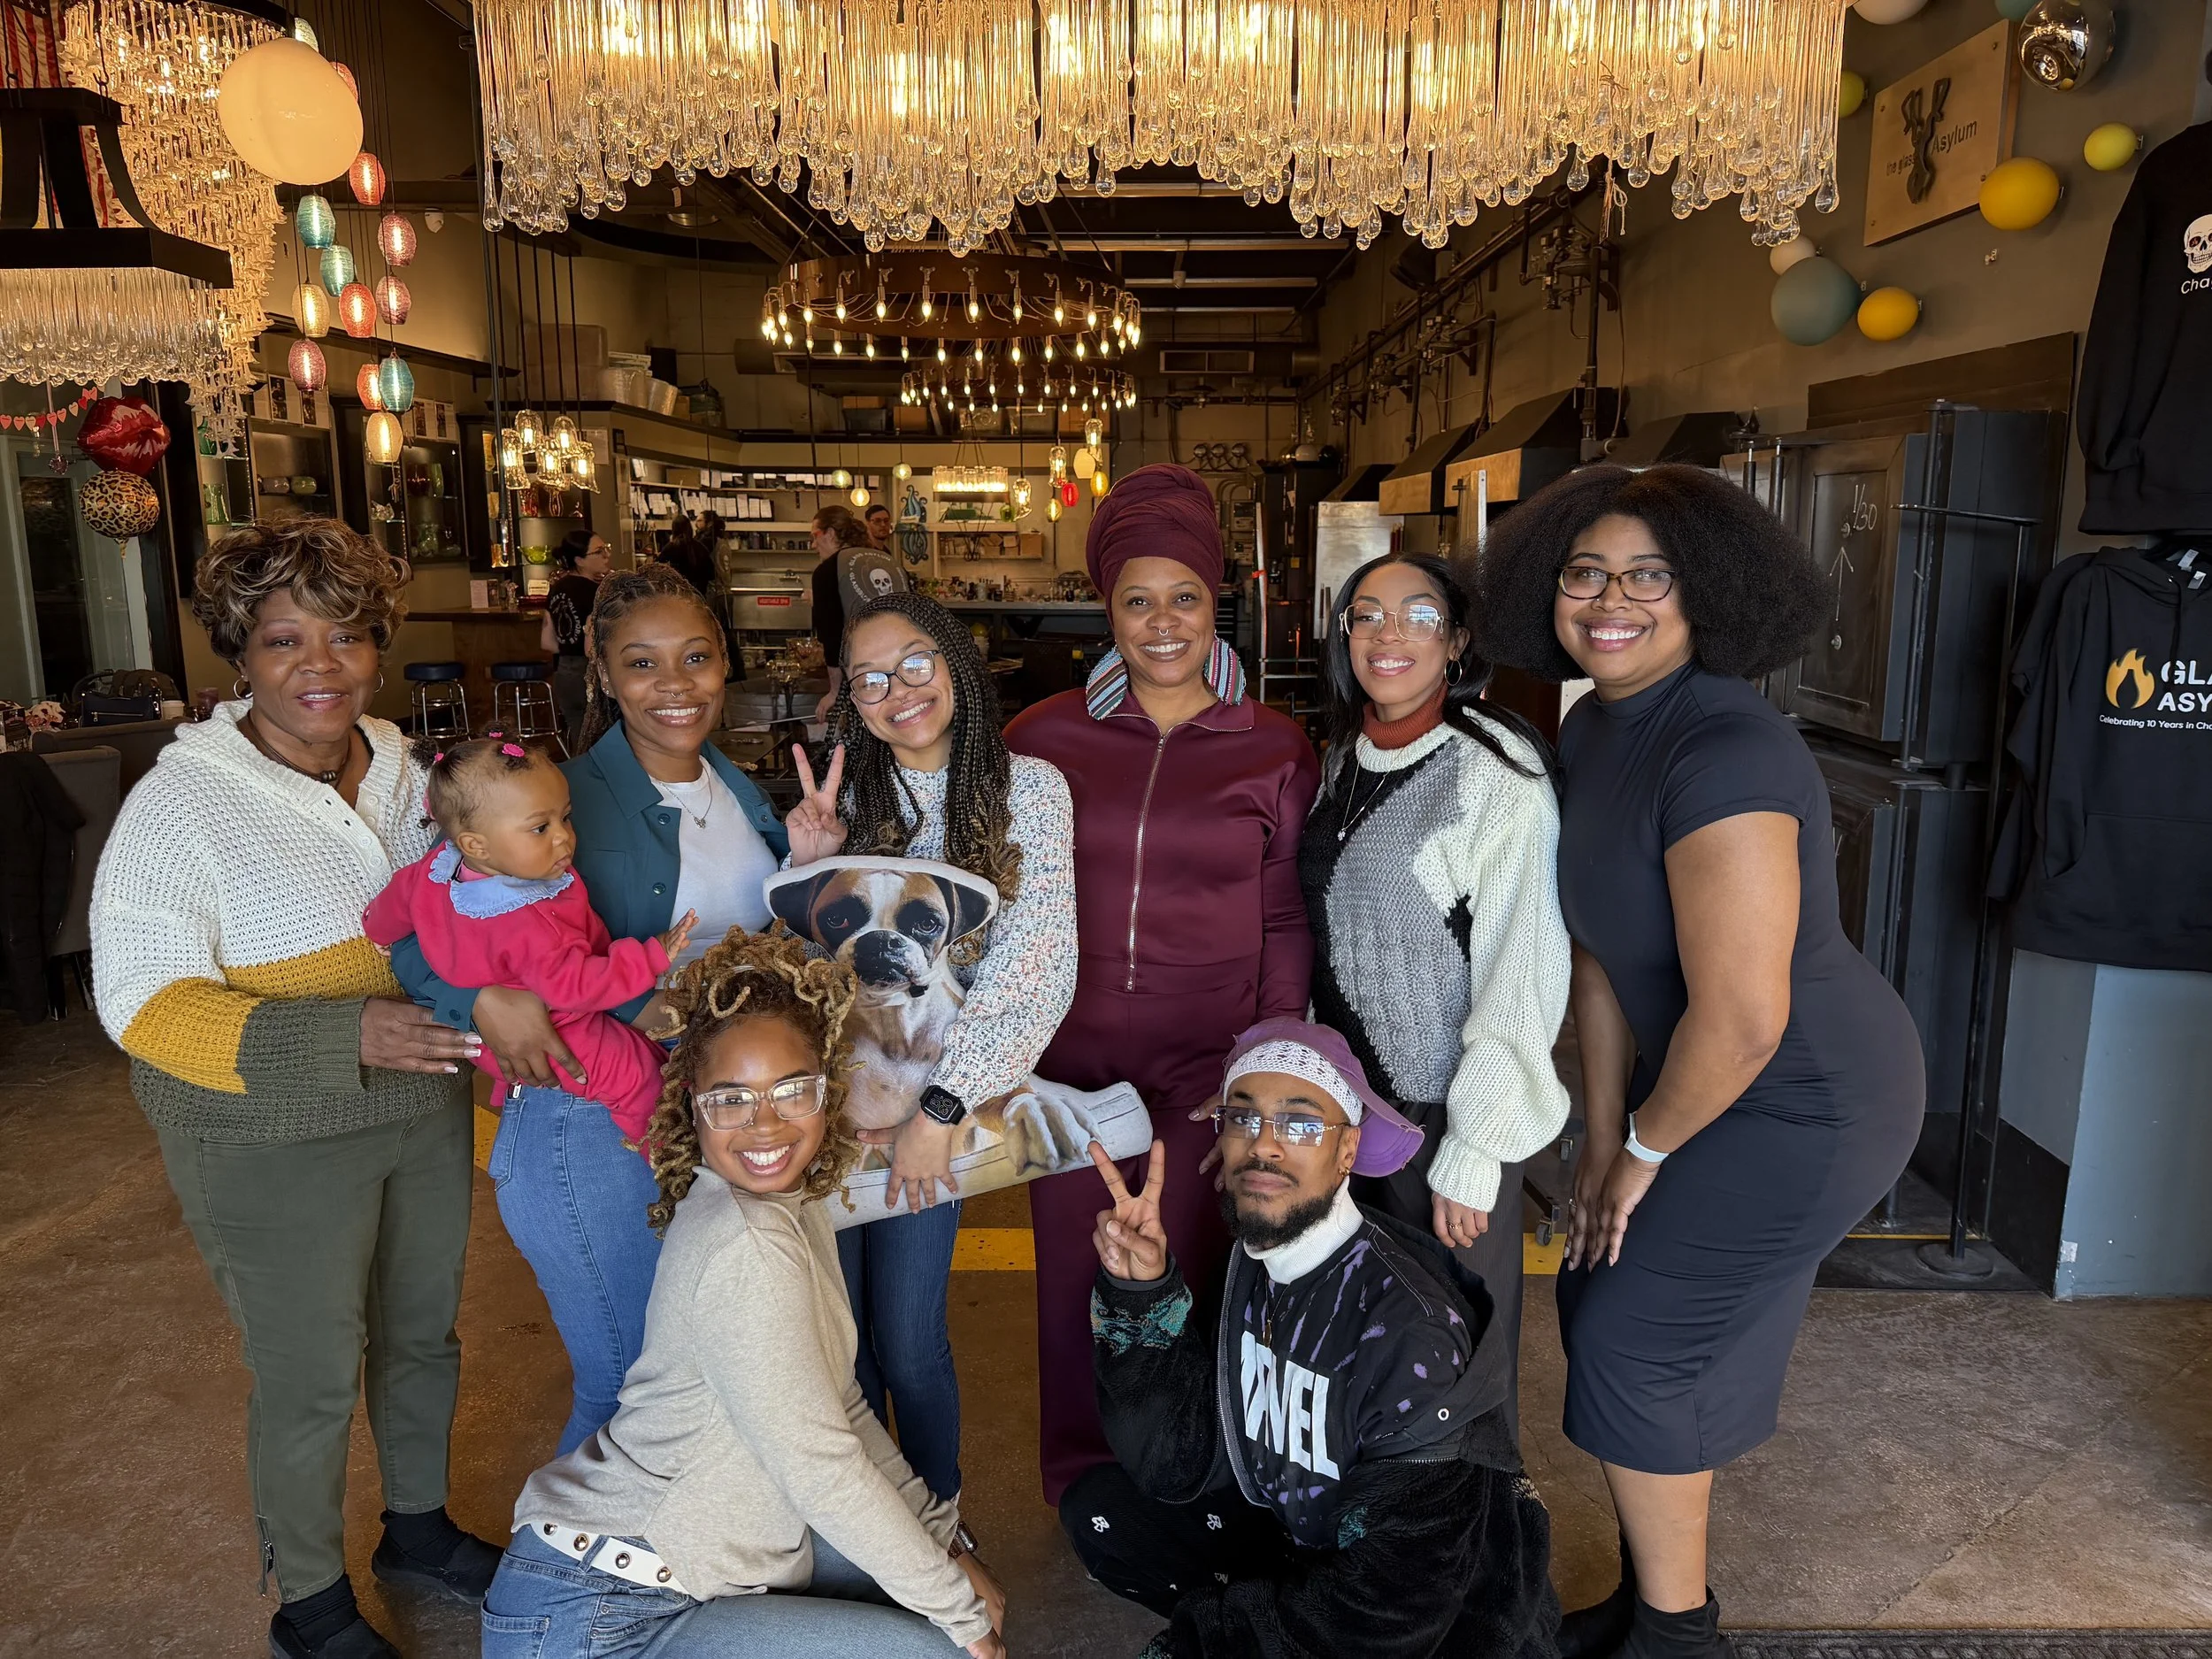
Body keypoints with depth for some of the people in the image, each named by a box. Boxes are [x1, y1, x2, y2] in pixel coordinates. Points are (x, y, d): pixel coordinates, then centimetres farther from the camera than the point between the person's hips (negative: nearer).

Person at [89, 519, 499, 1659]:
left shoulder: (394, 766, 0)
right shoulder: (181, 802, -17)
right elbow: (141, 1002, -21)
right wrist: (348, 1037, -32)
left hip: (424, 1108, 6)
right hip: (274, 1146, -5)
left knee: (425, 1331, 21)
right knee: (312, 1378, 9)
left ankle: (419, 1527, 46)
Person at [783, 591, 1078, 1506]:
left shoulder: (1027, 788, -5)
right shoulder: (845, 794, 6)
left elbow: (1037, 967, -14)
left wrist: (940, 1108, -18)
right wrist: (806, 864, -8)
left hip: (929, 1106, -3)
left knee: (907, 1347, 2)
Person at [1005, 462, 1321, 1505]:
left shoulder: (1275, 749, 0)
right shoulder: (1044, 736, 2)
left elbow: (1286, 921, 2)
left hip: (1208, 1061, -1)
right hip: (1070, 1056, 1)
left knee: (1189, 1274, 9)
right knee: (1075, 1274, 12)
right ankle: (1082, 1488, 36)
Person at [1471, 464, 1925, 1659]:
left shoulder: (1723, 752, -29)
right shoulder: (1592, 729, 0)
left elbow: (1744, 1018, -29)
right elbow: (1601, 952, 4)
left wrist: (1647, 1151, -12)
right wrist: (1604, 1143, 4)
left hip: (1808, 1105, -8)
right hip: (1717, 1078, 9)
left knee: (1637, 1341, -1)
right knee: (1600, 1304, 14)